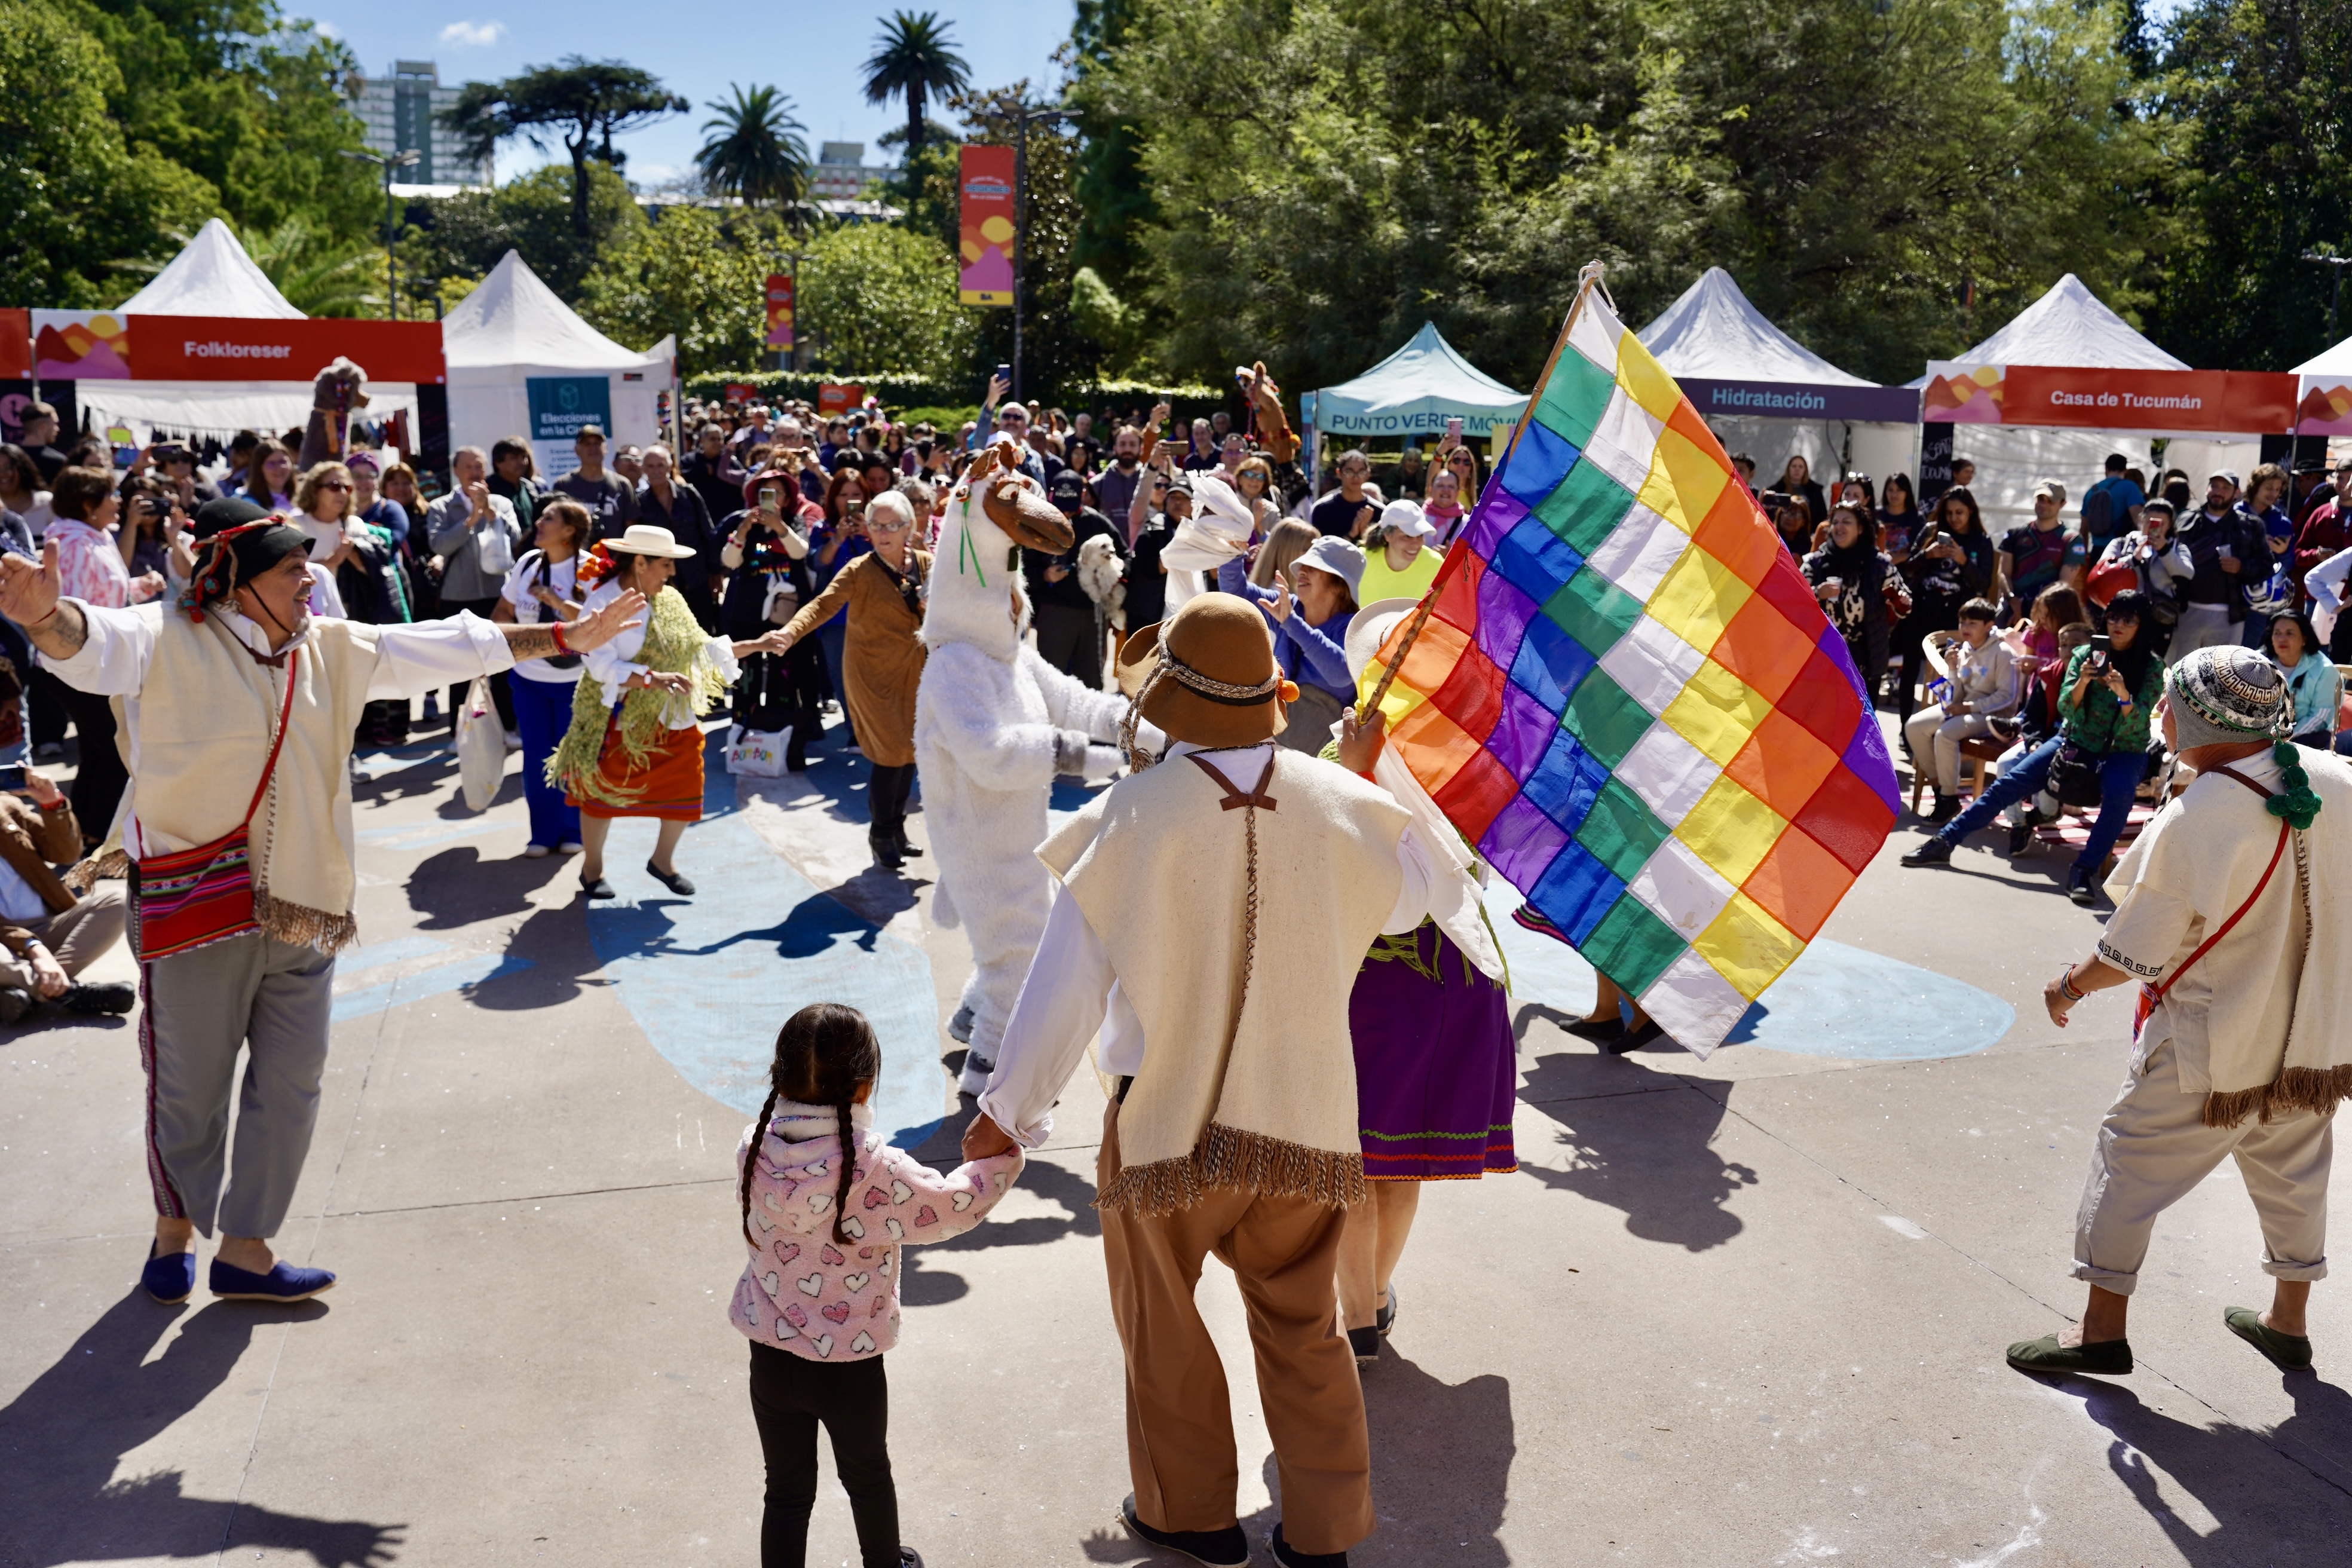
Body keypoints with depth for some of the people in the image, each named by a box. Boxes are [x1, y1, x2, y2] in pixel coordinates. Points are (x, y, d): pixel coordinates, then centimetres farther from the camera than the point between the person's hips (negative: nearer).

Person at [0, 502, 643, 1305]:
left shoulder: (330, 650, 8)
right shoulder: (168, 641, -9)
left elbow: (447, 646, 13)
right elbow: (96, 644, -29)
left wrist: (570, 637, 15)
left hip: (301, 909, 5)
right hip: (197, 907, -5)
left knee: (290, 1086, 10)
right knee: (188, 1087, 10)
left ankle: (245, 1250, 27)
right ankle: (175, 1225, 37)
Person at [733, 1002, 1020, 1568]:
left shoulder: (754, 1148, -14)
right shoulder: (875, 1170, -26)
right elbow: (957, 1204, -14)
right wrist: (1001, 1155, 3)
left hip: (770, 1359, 2)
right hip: (849, 1367, -2)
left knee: (787, 1490, 18)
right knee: (867, 1475, 25)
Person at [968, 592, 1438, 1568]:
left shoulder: (1130, 818, -18)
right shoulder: (1337, 801, -10)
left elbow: (1068, 982, -14)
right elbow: (1407, 903, 10)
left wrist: (1008, 1111, -3)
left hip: (1170, 1122, -3)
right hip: (1306, 1117, 3)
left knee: (1160, 1321, 20)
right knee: (1303, 1325, 20)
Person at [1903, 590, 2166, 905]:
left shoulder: (2151, 666, -7)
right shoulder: (2085, 655, 0)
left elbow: (2135, 726, -16)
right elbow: (2065, 708, -8)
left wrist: (2123, 693, -35)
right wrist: (2083, 682, -27)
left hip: (2124, 751, -3)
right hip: (2076, 742, 3)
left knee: (2119, 793, -37)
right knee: (2010, 782, -14)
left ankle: (2084, 872, -33)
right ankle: (1944, 841, -14)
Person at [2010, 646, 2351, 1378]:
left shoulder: (2188, 825, -25)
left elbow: (2134, 955, -16)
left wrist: (2070, 984, 3)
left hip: (2211, 1050, -6)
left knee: (2129, 1162, 8)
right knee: (2292, 1174, 24)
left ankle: (2103, 1329, 16)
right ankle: (2289, 1322, 40)